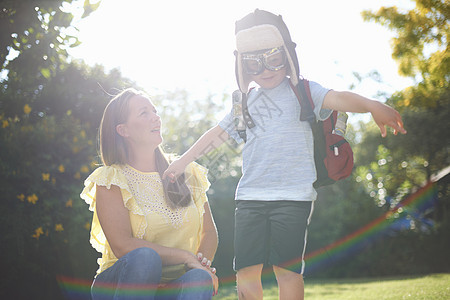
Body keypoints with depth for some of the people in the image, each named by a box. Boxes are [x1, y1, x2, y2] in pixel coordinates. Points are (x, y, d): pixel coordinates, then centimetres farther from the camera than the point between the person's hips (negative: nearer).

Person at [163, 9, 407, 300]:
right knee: (246, 270, 2)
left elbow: (336, 98, -16)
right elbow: (217, 134, 23)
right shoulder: (245, 103, 15)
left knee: (287, 269, -4)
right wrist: (182, 162, 26)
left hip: (293, 196, -4)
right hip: (250, 197, 4)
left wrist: (371, 105, -36)